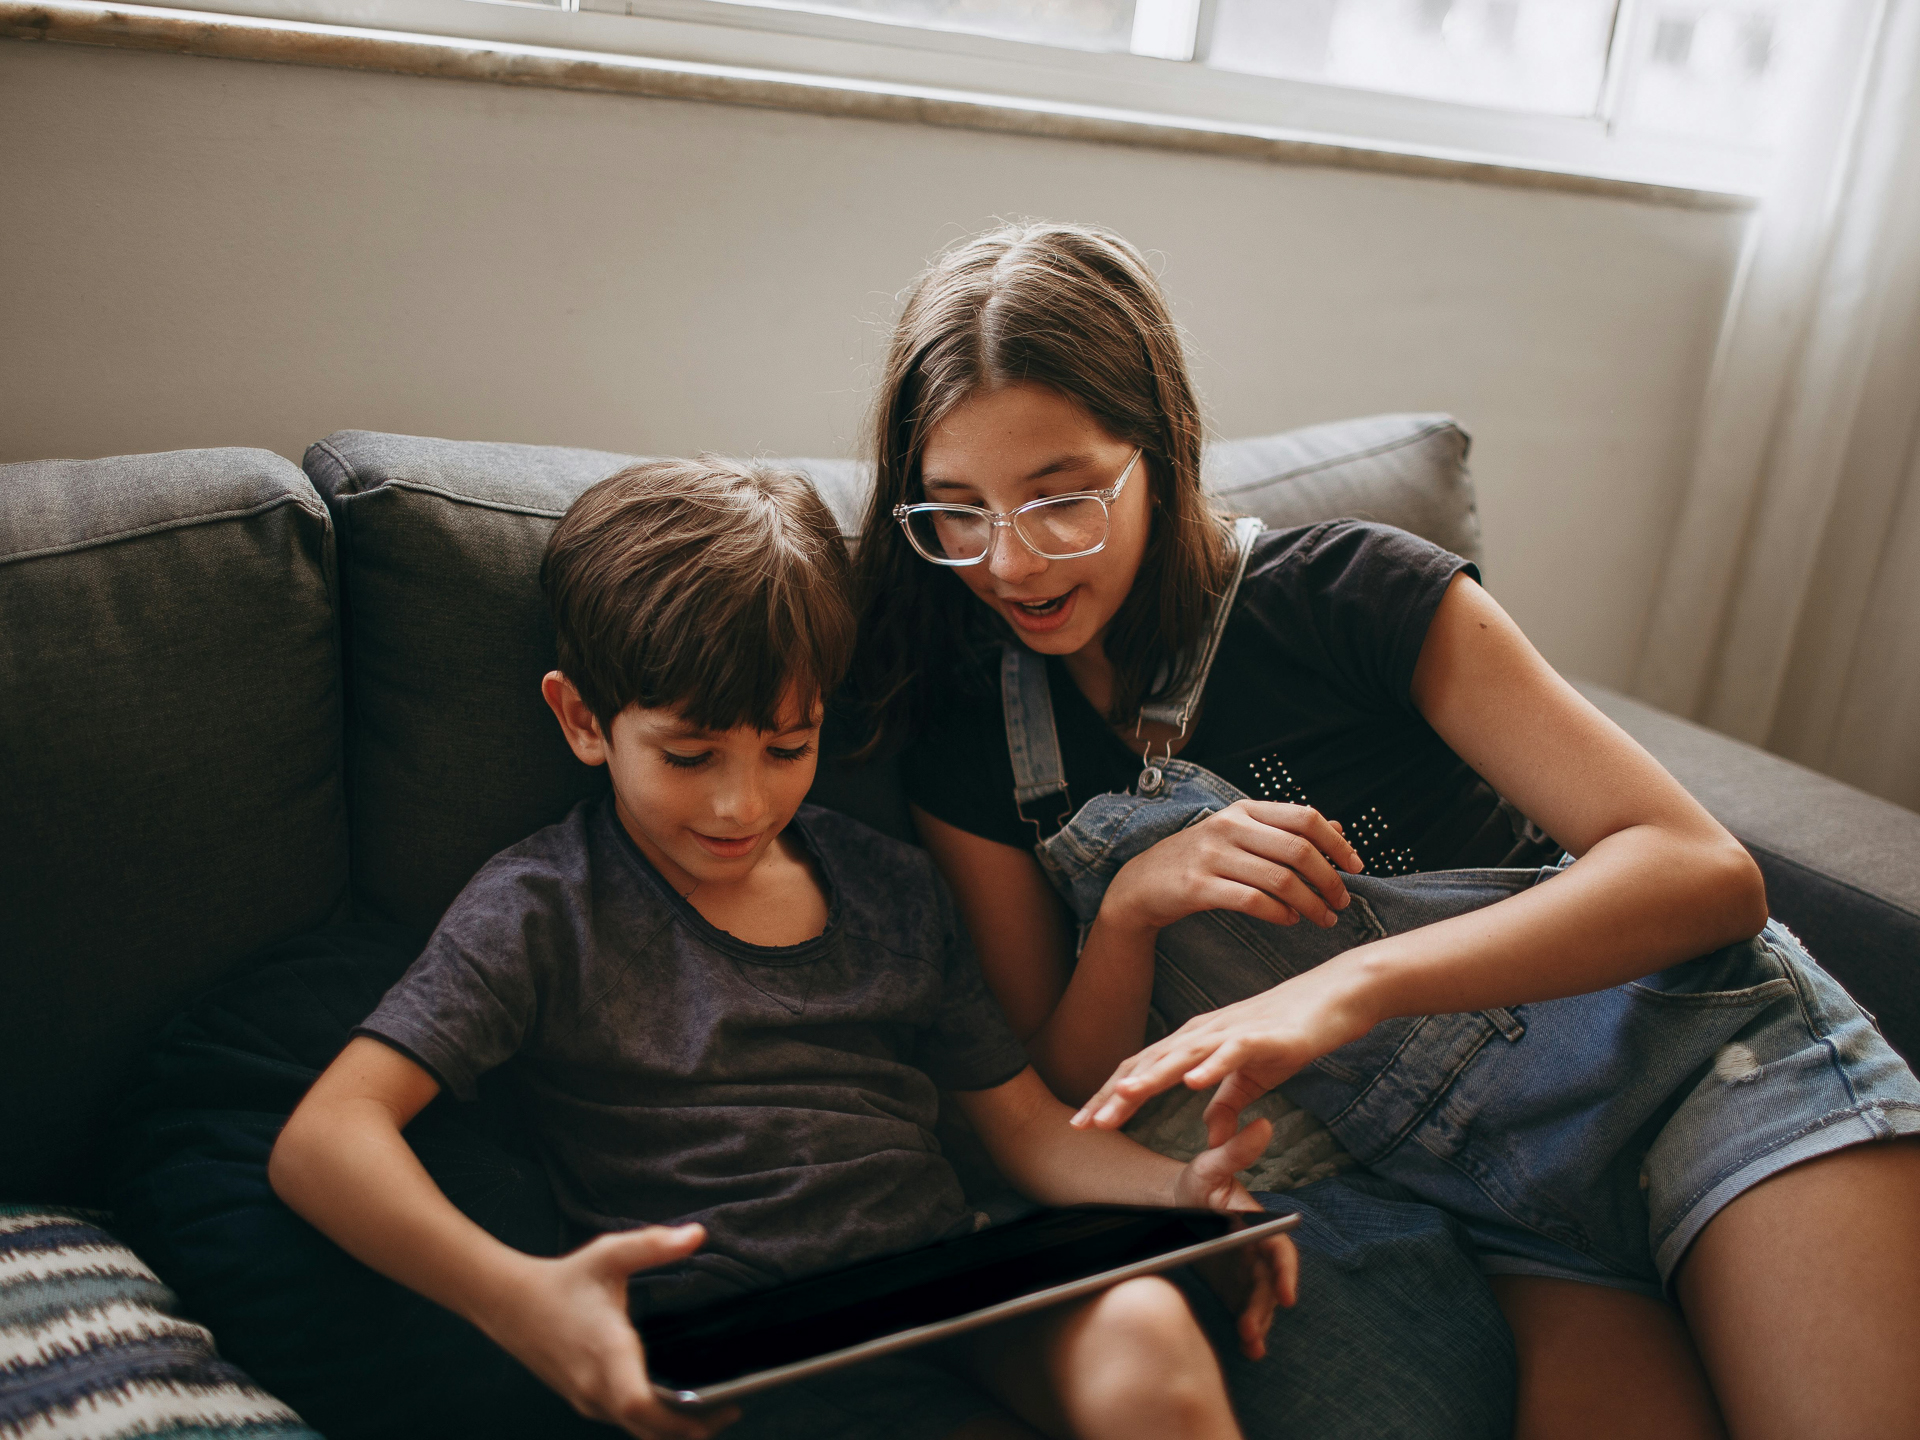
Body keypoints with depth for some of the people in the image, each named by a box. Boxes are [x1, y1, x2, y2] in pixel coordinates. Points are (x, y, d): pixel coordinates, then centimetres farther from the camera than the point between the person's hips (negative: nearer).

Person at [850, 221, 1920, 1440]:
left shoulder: (1347, 595, -13)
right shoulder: (966, 753, -3)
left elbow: (1709, 868, -17)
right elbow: (1072, 1105, 0)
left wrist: (1349, 986, -31)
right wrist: (1131, 906, -19)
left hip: (1699, 1056, -2)